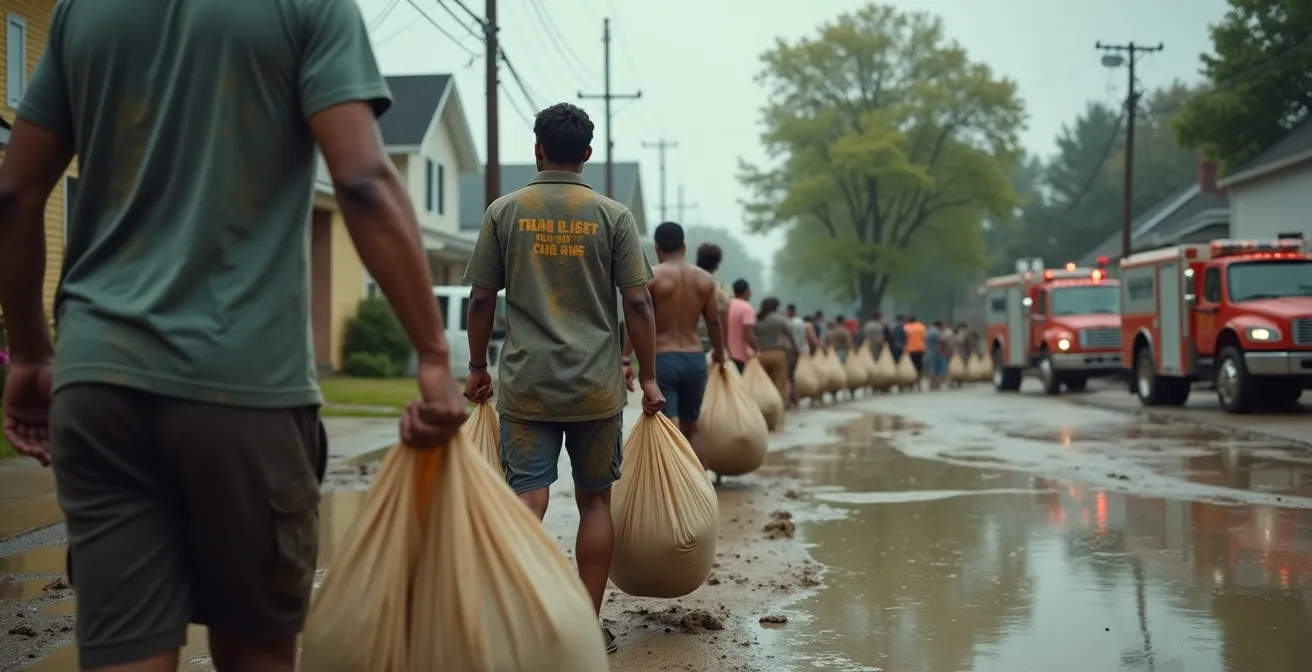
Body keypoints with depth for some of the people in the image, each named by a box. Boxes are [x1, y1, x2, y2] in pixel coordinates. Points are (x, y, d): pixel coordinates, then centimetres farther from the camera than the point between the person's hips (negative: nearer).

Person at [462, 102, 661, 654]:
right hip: (597, 386, 0)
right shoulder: (614, 216, 1)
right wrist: (648, 378, 6)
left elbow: (481, 299, 4)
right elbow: (637, 303, -3)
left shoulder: (504, 211, 3)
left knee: (527, 499, -3)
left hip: (526, 383, 0)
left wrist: (477, 369, 16)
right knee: (594, 501, 11)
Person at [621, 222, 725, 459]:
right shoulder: (705, 279, 7)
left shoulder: (650, 277, -5)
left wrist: (625, 361, -12)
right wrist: (719, 353, 27)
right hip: (695, 360, 4)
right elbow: (714, 321, 10)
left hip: (662, 359, -4)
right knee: (690, 430, 17)